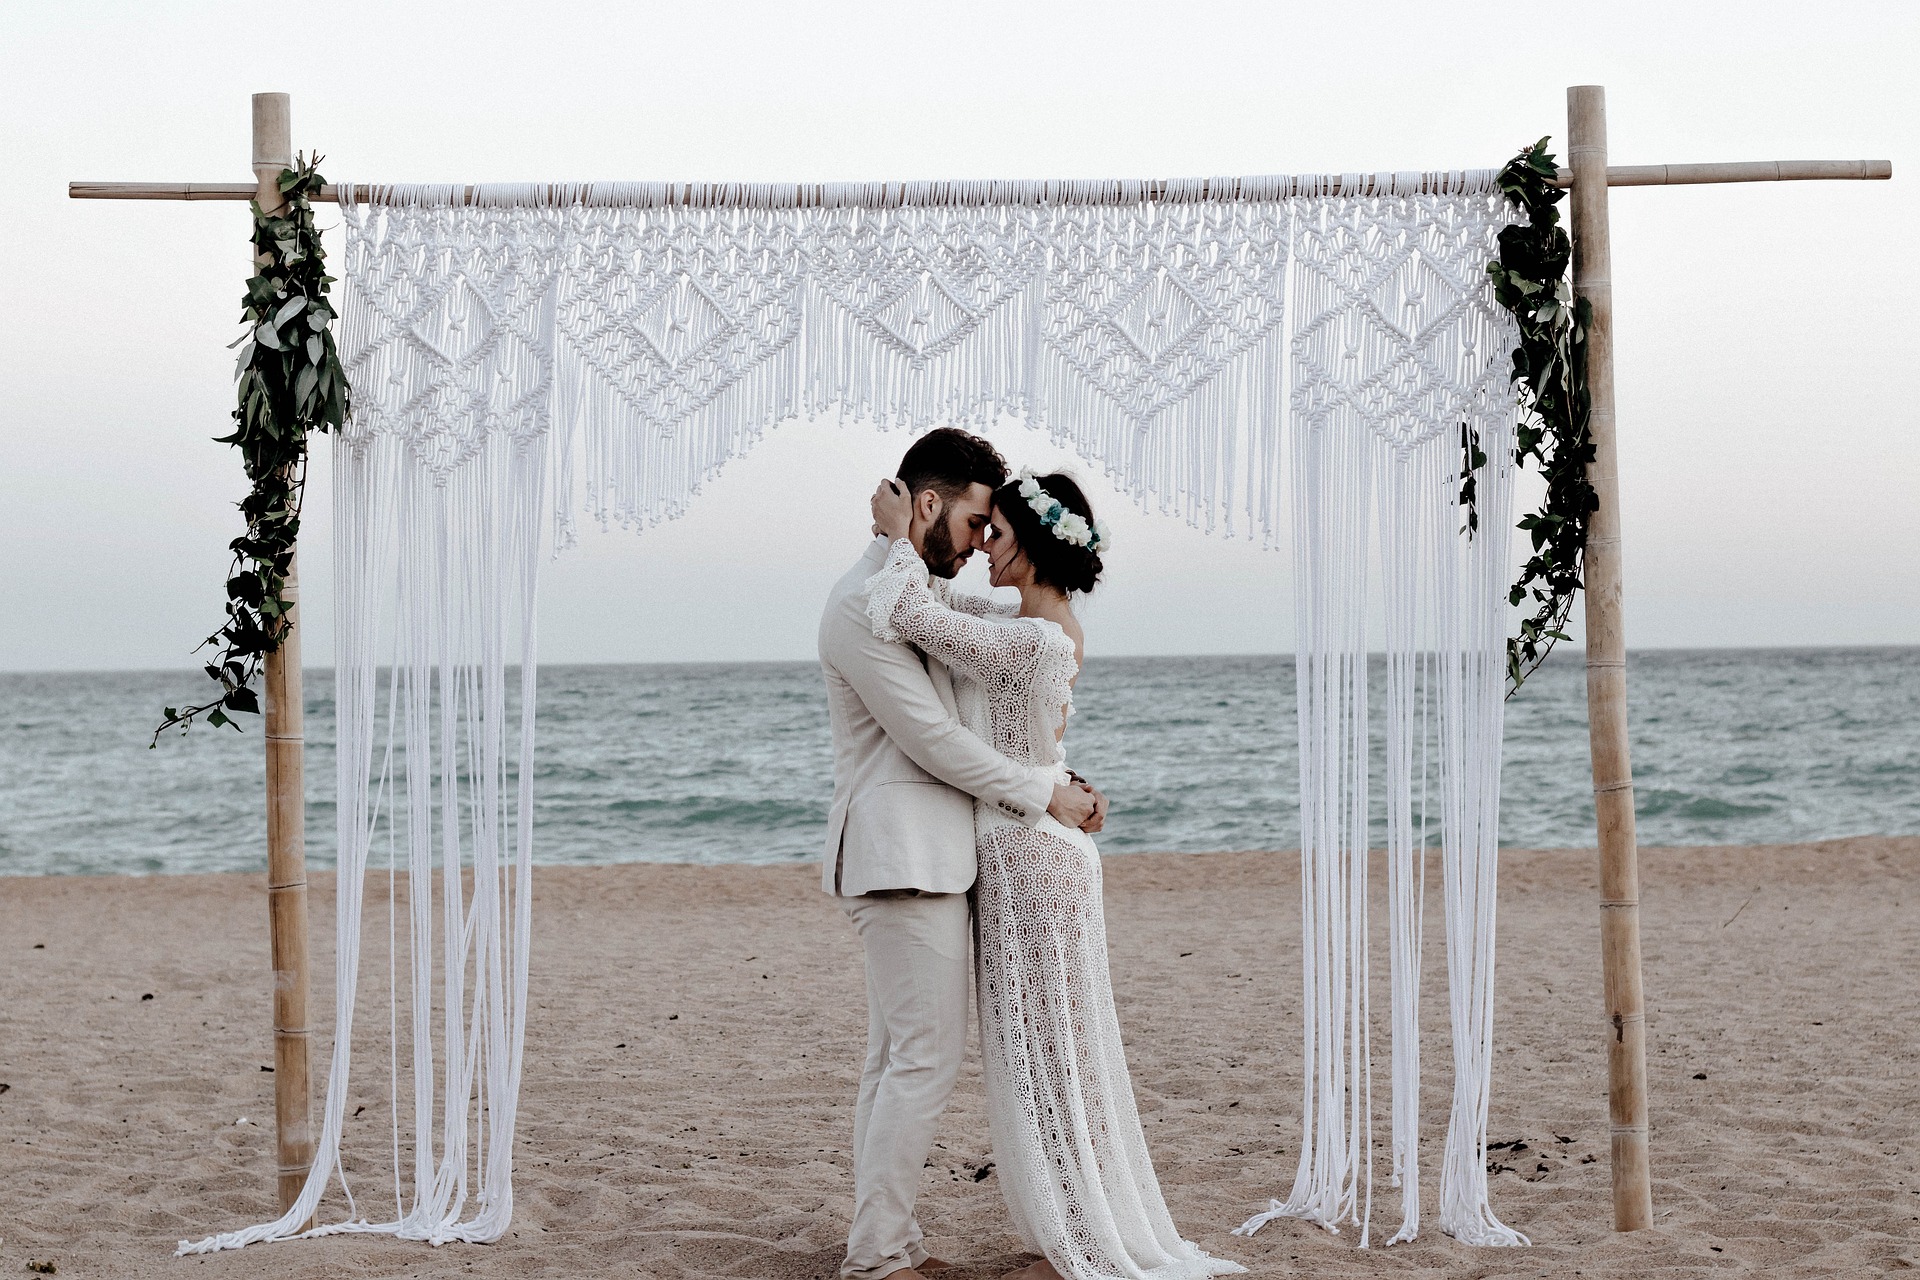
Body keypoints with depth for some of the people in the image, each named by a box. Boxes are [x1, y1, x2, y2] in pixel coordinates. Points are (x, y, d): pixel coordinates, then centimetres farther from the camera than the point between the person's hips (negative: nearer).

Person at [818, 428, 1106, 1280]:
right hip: (901, 860, -10)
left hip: (919, 857, 10)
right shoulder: (863, 604, -15)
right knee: (925, 1058, -9)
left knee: (896, 1057, 11)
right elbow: (931, 741, -17)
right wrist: (1043, 795, -9)